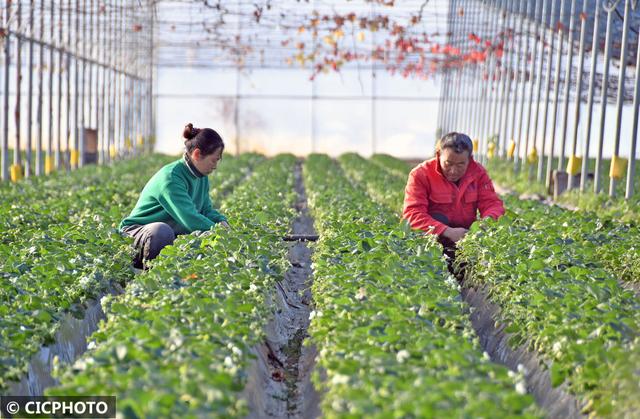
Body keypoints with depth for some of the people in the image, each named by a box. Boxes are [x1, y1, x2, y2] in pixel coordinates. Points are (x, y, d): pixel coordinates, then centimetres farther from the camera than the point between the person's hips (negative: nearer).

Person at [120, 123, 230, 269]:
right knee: (162, 230, -40)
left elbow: (206, 209, 12)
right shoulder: (170, 178, -24)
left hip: (173, 236, 9)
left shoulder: (201, 177, 6)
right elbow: (190, 218, -30)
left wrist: (222, 222, -8)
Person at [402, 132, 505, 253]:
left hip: (465, 234, 3)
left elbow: (492, 203, -6)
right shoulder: (420, 175, -15)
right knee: (438, 219, -32)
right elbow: (413, 213, -25)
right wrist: (448, 232, -38)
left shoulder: (478, 172, -2)